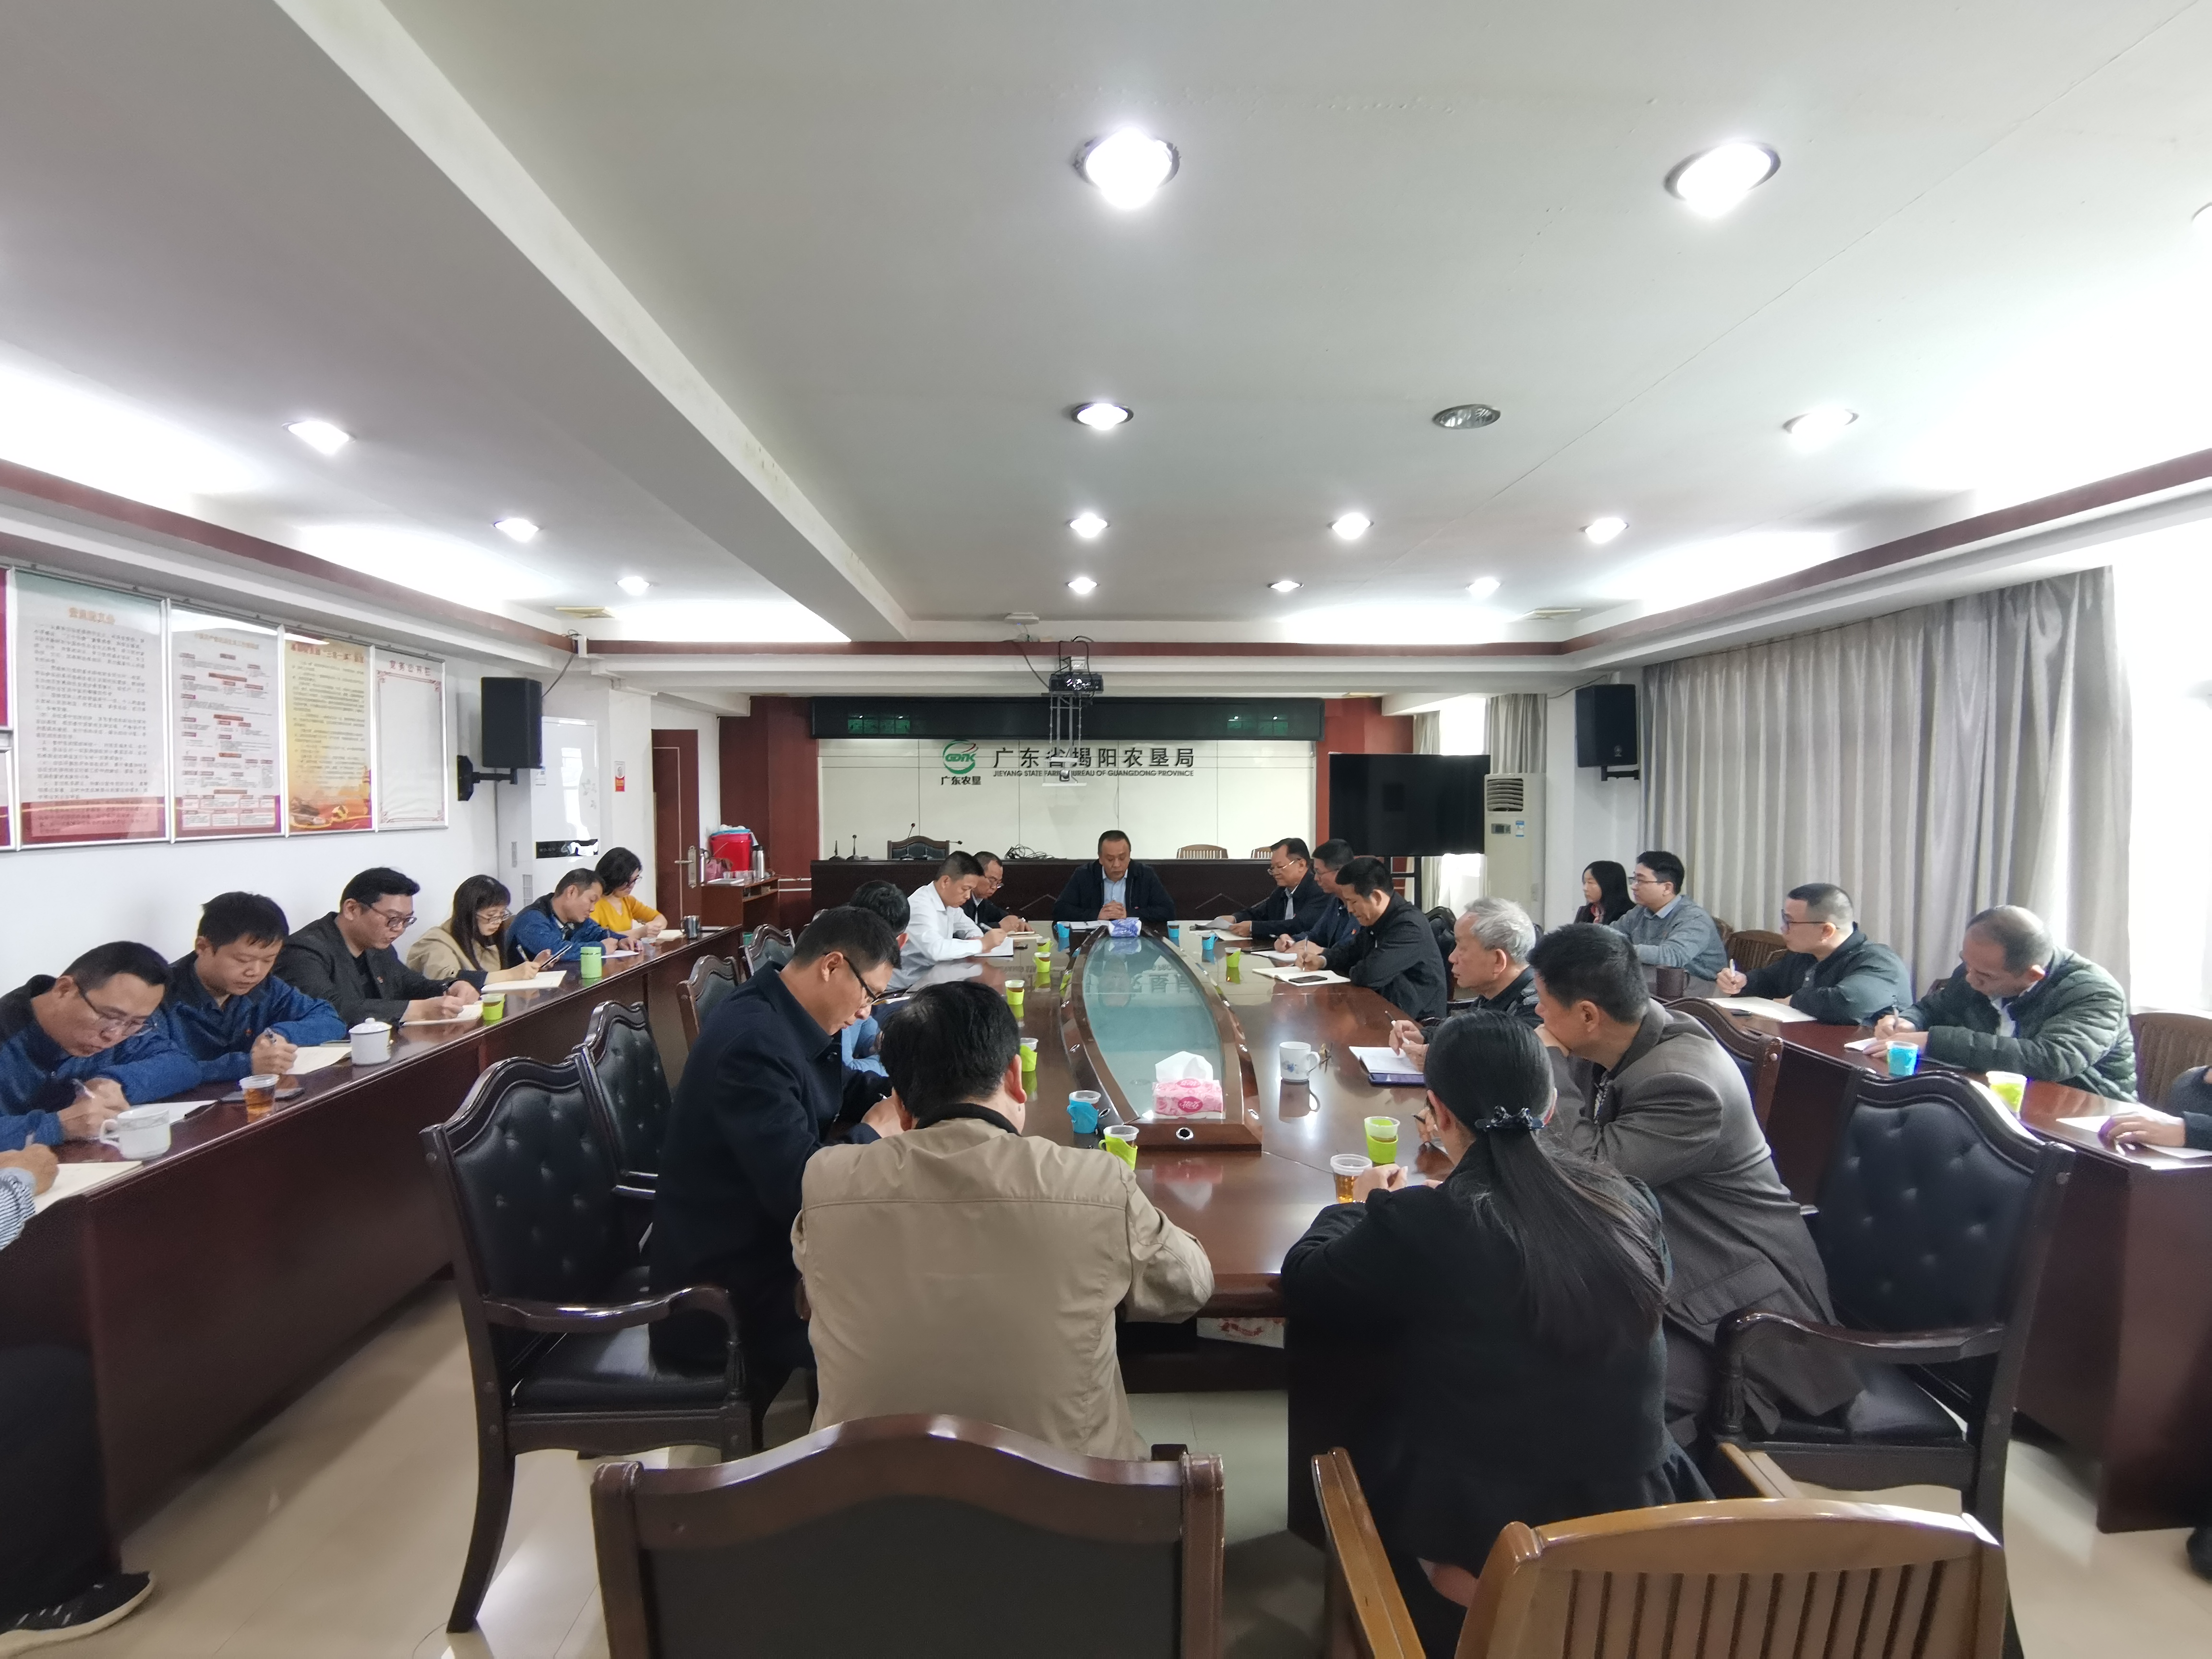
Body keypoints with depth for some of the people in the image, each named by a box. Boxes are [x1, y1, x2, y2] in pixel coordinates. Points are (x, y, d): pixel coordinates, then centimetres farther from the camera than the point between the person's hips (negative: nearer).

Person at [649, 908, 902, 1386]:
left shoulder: (783, 1017, 0)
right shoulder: (755, 1042, -30)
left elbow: (845, 1090, 17)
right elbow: (799, 1188, -32)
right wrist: (874, 1132, -16)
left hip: (761, 1243, 9)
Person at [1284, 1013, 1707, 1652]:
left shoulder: (1422, 1223, -23)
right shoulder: (1631, 1202, -10)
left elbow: (1303, 1282, -6)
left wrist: (1360, 1205, 11)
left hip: (1475, 1541, -4)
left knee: (1350, 1450, 24)